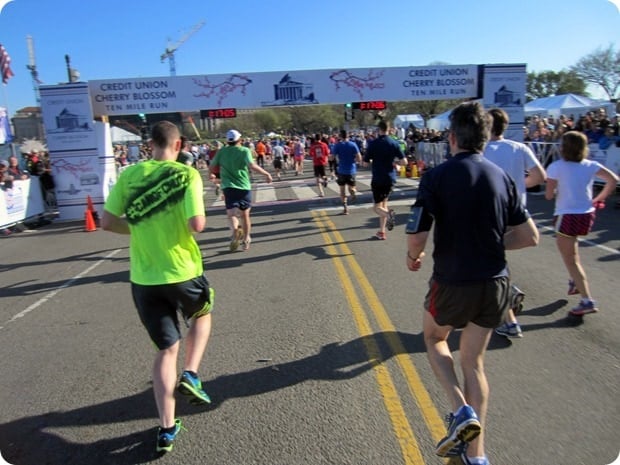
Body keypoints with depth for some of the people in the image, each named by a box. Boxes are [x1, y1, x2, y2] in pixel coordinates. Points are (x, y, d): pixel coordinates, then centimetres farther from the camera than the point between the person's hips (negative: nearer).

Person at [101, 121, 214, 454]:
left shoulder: (128, 175, 0)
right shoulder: (187, 175, -10)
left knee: (166, 349, 16)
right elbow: (197, 225, -20)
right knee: (202, 315, 31)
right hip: (182, 273, -3)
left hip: (143, 279, 3)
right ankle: (190, 375, 15)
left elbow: (108, 222, 1)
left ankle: (167, 428, 19)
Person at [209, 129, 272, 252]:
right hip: (244, 186, 0)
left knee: (231, 213, -3)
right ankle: (246, 240, 24)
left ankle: (235, 230, -35)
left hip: (228, 187, 1)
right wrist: (267, 174, -11)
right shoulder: (244, 150, -5)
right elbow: (252, 166, -20)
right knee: (245, 215, 14)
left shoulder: (222, 151, 4)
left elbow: (212, 165, 11)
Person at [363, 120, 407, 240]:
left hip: (377, 179, -4)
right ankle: (382, 232, 19)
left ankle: (388, 214, -30)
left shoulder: (373, 143, -8)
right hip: (391, 179, 4)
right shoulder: (394, 143, 0)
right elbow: (404, 162, -4)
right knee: (383, 203, 18)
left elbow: (365, 163, -5)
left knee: (378, 207, 5)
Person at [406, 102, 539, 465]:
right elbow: (530, 236, 3)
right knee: (474, 361, 18)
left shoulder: (437, 177, -13)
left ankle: (461, 410, 6)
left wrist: (413, 257, 5)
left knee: (434, 338, 25)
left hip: (453, 282, -4)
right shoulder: (502, 177, 1)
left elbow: (416, 238, -17)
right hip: (496, 283, 5)